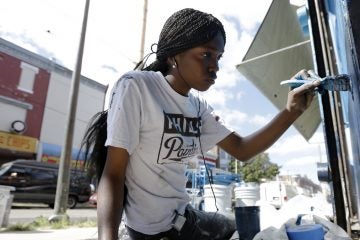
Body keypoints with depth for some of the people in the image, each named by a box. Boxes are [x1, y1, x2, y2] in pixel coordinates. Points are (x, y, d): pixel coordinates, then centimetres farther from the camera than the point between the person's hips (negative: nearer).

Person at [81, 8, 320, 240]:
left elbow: (241, 149, 0)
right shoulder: (136, 87, -22)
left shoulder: (198, 104, -1)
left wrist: (291, 111, -13)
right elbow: (113, 174, -23)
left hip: (184, 215, 6)